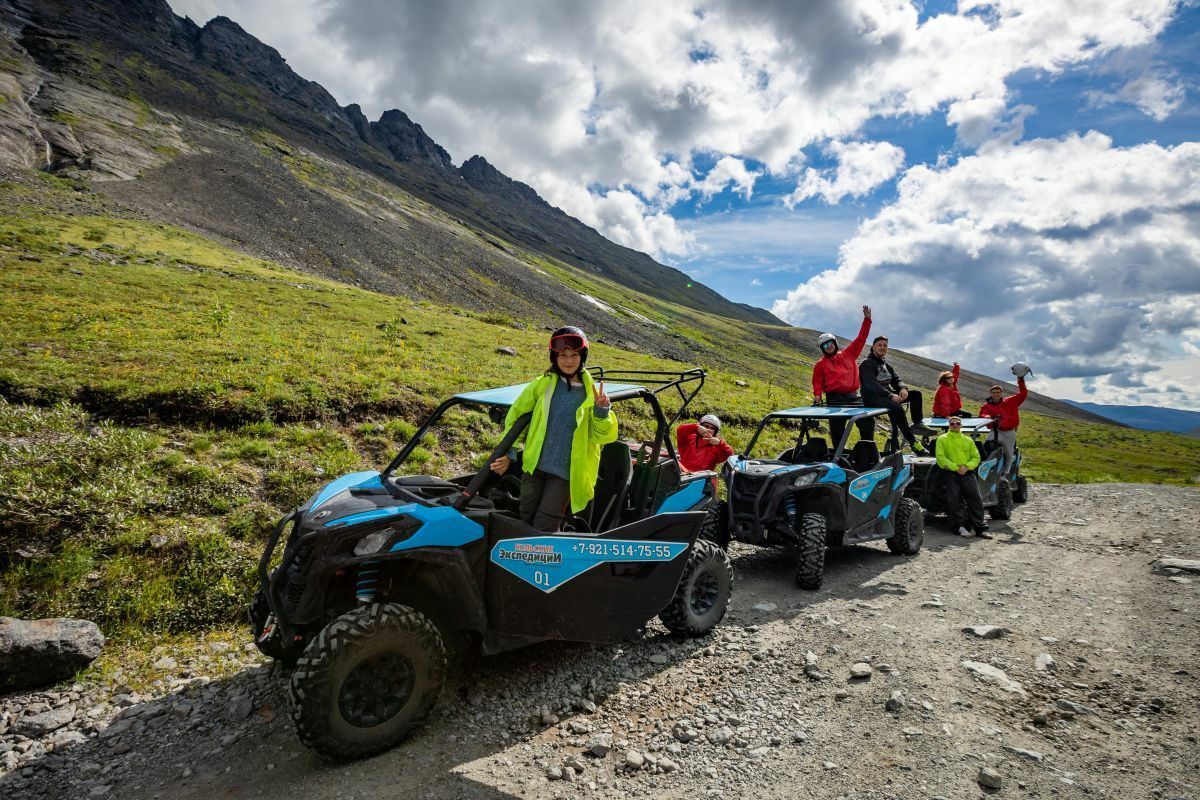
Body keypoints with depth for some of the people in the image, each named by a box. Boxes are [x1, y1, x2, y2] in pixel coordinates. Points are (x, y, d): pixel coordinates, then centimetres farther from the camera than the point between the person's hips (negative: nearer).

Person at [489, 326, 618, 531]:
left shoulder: (591, 393, -3)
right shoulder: (543, 384, 0)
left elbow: (604, 436, -5)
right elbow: (516, 415, 9)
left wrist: (602, 410, -23)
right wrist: (508, 453, 7)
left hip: (566, 472, -2)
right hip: (535, 466, 2)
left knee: (544, 529, -3)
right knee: (526, 520, 15)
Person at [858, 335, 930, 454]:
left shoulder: (886, 365, 20)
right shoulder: (867, 363, -7)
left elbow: (896, 379, 11)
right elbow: (871, 384, -21)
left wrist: (903, 388, -15)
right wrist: (890, 395, -29)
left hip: (887, 395, 9)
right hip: (872, 398, -8)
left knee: (915, 394, -4)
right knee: (896, 406, -33)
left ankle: (918, 424, -13)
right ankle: (912, 441, -28)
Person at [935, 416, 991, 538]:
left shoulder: (968, 440, 18)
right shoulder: (942, 439, 7)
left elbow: (976, 457, 11)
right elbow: (940, 457, -3)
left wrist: (967, 466, -8)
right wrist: (955, 467, -13)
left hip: (967, 472, 3)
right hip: (950, 473, -2)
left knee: (975, 498, -6)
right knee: (954, 500, -6)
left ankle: (980, 527, -3)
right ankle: (959, 526, -1)